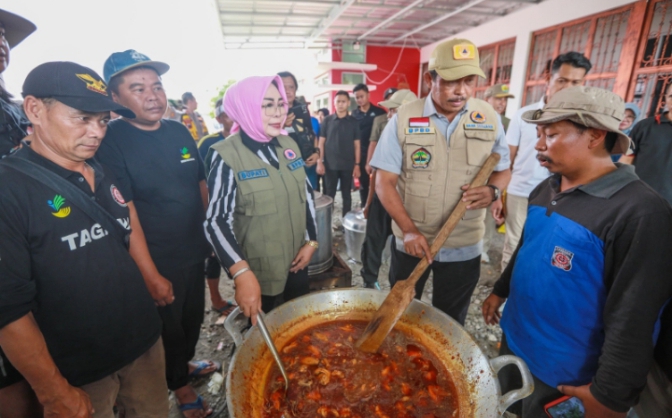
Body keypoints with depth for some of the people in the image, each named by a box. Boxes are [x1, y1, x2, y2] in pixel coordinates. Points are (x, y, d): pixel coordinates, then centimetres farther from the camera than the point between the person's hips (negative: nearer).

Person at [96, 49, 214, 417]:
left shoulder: (179, 131, 1)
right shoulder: (111, 142, -16)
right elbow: (127, 218, -19)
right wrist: (151, 276, -18)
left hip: (195, 252, 6)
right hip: (157, 263, -5)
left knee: (193, 317, 24)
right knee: (169, 327, 15)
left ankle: (185, 362, 52)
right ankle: (180, 385, 41)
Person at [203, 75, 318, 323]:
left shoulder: (288, 144, 2)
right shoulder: (227, 156, -16)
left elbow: (306, 193, 8)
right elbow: (217, 223, -20)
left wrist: (311, 241, 2)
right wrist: (242, 275, -29)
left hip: (297, 263, 5)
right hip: (259, 274, -5)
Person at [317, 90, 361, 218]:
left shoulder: (354, 122, 4)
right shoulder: (327, 120, 3)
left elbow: (357, 145, 4)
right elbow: (321, 143, 3)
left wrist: (357, 165, -2)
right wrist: (320, 162, -4)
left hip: (348, 165, 1)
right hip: (330, 165, 0)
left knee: (346, 195, 10)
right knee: (329, 194, 6)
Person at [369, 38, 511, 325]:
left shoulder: (489, 118, -1)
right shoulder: (403, 119, -9)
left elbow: (503, 170, 10)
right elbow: (384, 181, -11)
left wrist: (492, 190, -14)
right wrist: (409, 230, -20)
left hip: (465, 247, 2)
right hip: (411, 241, -1)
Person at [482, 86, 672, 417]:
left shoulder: (639, 212, -25)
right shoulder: (546, 189, -1)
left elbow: (633, 319, -23)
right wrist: (500, 290, 18)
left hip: (565, 371, -6)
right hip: (515, 337, 7)